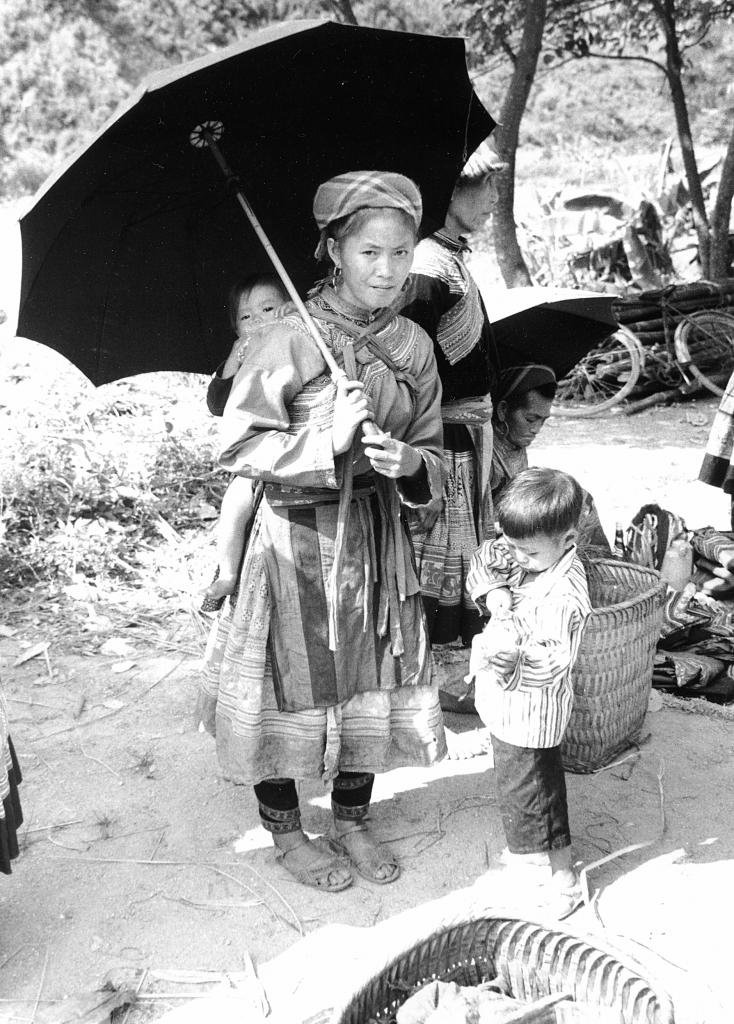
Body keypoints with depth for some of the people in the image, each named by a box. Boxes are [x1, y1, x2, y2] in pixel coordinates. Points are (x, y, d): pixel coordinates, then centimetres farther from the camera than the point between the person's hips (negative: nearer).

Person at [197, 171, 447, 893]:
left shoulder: (413, 344, 2)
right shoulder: (287, 340, -14)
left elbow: (431, 454, 7)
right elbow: (239, 446, -15)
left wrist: (408, 462, -16)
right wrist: (327, 440, -26)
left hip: (375, 535, 5)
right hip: (296, 535, -5)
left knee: (370, 679, 13)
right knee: (295, 683, 8)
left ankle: (352, 822, 37)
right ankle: (286, 833, 32)